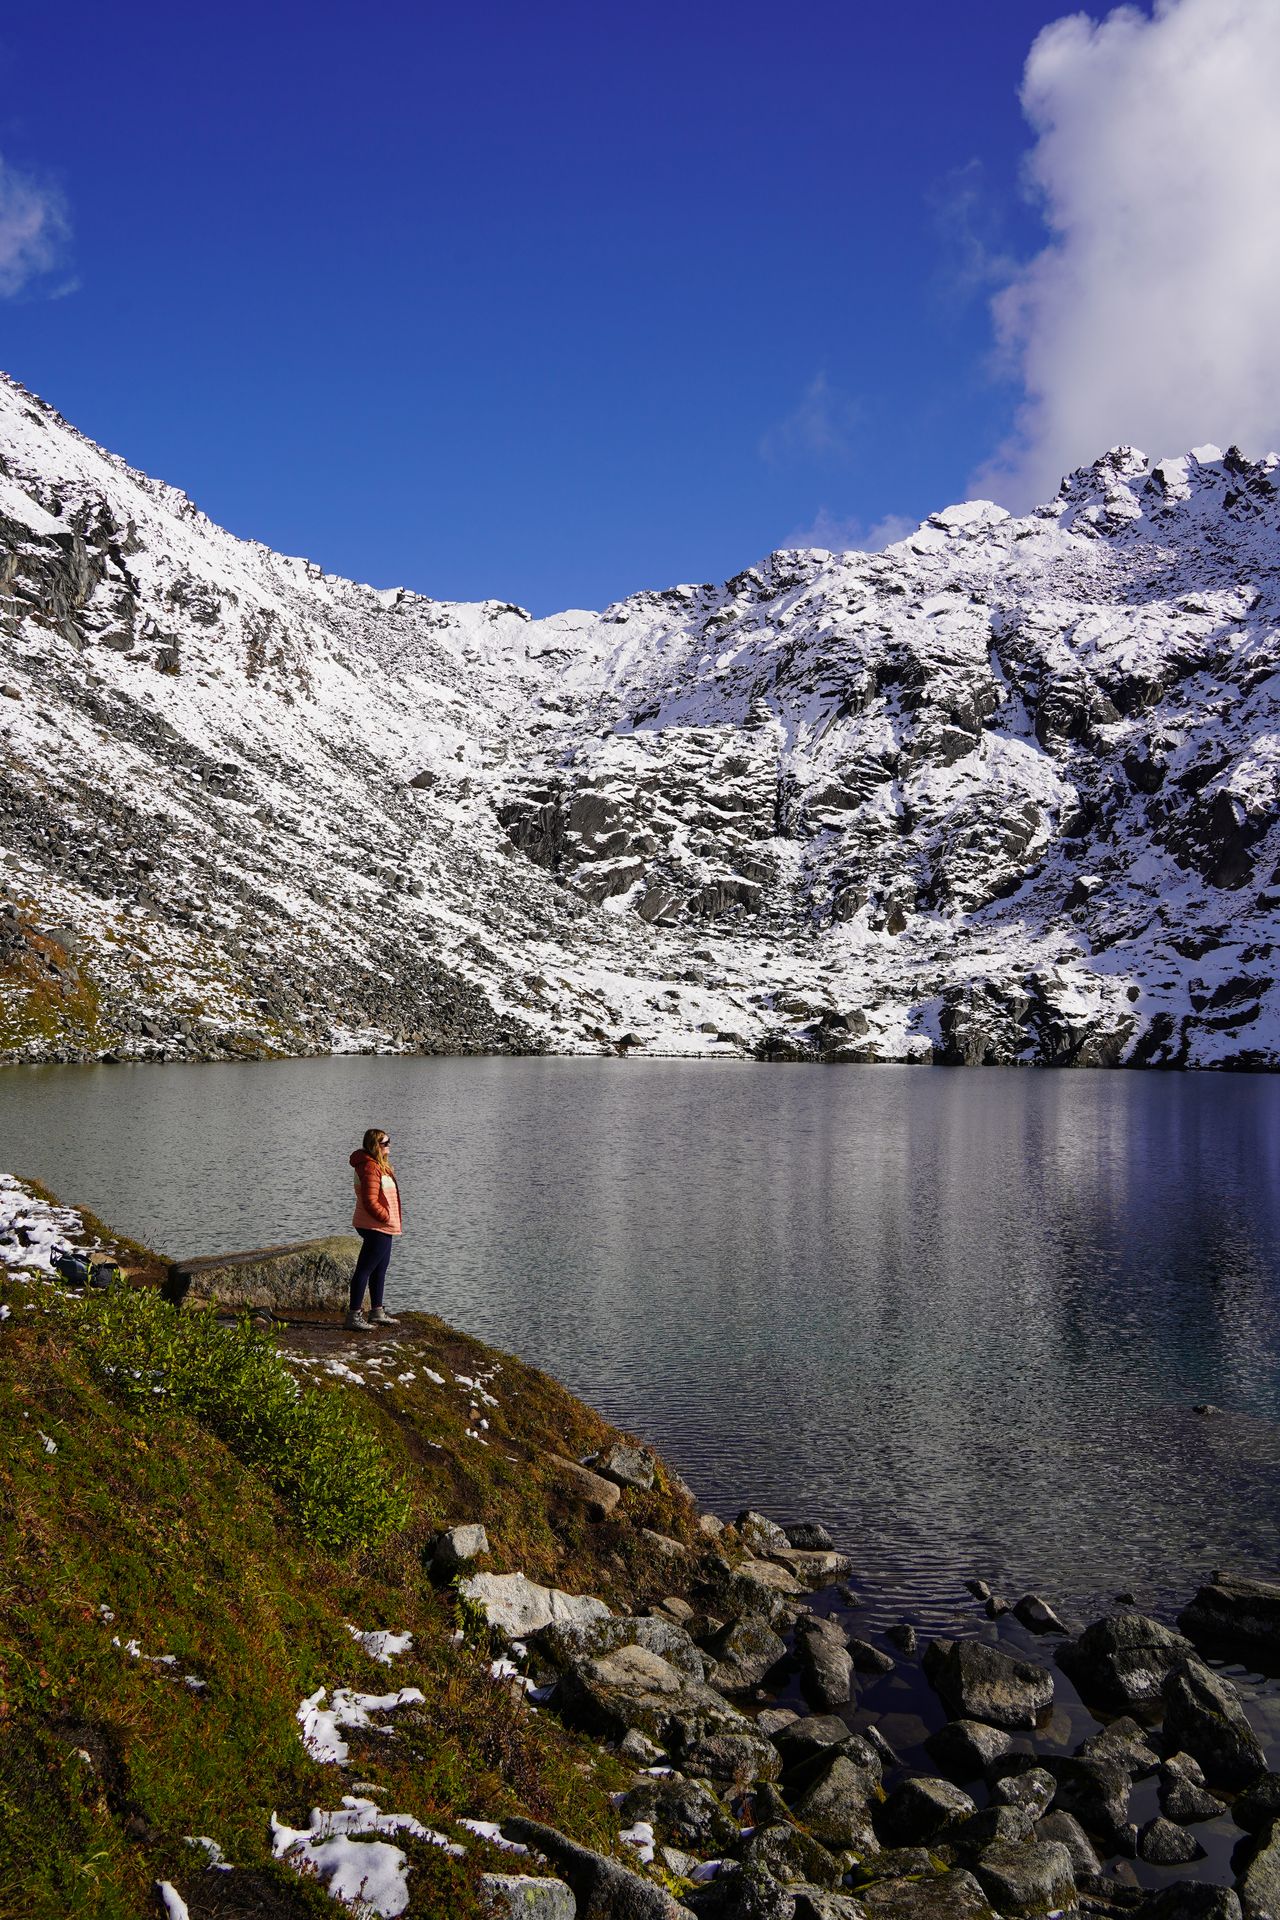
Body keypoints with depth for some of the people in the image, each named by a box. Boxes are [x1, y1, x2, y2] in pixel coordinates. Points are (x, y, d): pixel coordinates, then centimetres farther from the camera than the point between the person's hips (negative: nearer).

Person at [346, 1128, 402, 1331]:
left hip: (382, 1227, 11)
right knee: (365, 1269, -6)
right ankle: (353, 1316, -2)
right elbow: (370, 1202, -25)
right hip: (376, 1228, -11)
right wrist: (387, 1218, -15)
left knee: (380, 1269, 19)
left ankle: (377, 1312, 30)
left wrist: (390, 1219, 16)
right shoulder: (370, 1168, -21)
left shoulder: (379, 1165, 13)